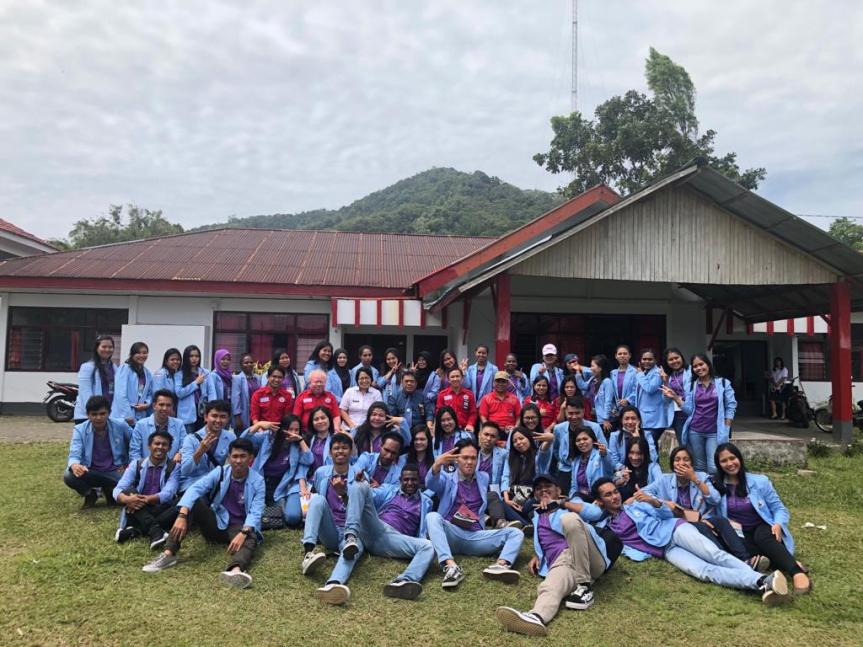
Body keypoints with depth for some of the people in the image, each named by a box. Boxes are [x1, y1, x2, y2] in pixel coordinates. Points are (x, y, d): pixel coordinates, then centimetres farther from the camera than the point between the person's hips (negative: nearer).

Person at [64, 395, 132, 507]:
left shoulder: (120, 425, -7)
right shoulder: (80, 430, -8)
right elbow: (74, 455, -19)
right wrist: (74, 465, -43)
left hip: (115, 472, 0)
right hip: (90, 473, 0)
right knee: (69, 476, -32)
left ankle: (110, 491, 10)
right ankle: (90, 494, 3)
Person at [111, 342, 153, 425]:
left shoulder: (147, 373, 14)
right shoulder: (125, 369, -4)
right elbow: (120, 394, -11)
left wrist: (147, 404, -2)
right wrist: (127, 415, -15)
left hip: (141, 417, 5)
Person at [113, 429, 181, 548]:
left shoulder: (174, 467, 1)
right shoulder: (136, 464, 5)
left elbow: (168, 493, -13)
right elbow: (118, 489, -7)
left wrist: (146, 499, -31)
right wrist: (127, 499, -30)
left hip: (161, 511, -1)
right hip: (137, 511, 1)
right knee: (129, 491, -27)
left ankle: (135, 530, -31)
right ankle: (155, 531, -42)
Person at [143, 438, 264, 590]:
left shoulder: (257, 481, -9)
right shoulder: (219, 472, -5)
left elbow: (256, 512, -20)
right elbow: (195, 489, -20)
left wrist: (243, 533, -40)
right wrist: (182, 516, -38)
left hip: (238, 527, -2)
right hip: (216, 523, 3)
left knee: (250, 538, -37)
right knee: (194, 502, -22)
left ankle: (235, 570, -72)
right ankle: (169, 554, -32)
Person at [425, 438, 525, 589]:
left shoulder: (484, 478, 20)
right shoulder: (447, 478, 8)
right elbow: (430, 483, -16)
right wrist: (437, 465, -34)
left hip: (475, 536, 3)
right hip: (450, 535, -3)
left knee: (516, 533, -16)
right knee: (432, 516, -33)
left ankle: (500, 565, -45)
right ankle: (451, 566, -48)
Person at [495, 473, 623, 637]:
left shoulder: (571, 503, 22)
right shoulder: (537, 517, 36)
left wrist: (561, 503, 4)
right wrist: (537, 555, 16)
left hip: (589, 560, -2)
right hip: (561, 563, 2)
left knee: (569, 519, -32)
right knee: (549, 588, -35)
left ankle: (585, 586, -26)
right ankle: (536, 617, -69)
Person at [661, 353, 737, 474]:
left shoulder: (723, 383, 1)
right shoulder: (691, 386, 9)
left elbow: (731, 407, 0)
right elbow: (689, 410, 5)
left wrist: (726, 429, -5)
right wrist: (675, 397, -6)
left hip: (715, 432, -3)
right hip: (695, 431, 3)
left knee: (714, 468, -12)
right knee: (699, 467, 9)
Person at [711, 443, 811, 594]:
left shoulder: (759, 481, 0)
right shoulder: (715, 486, 2)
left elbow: (780, 508, 3)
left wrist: (778, 524, -18)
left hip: (763, 530, -1)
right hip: (739, 536, 1)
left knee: (762, 536, -37)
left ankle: (797, 573, -53)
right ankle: (790, 563, -35)